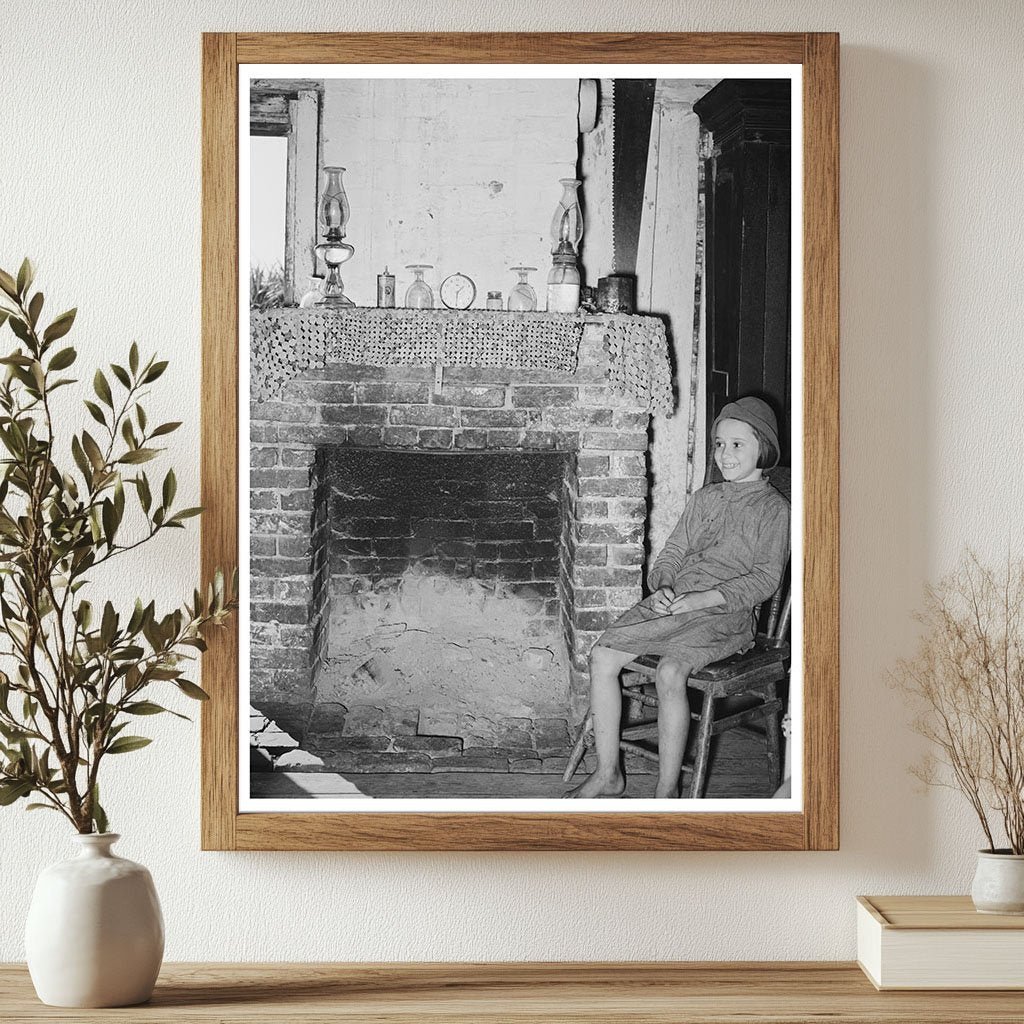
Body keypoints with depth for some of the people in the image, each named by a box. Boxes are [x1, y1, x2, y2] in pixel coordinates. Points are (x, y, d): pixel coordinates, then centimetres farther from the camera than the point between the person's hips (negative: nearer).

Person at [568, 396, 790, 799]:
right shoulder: (705, 498, 20)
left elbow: (765, 579, -8)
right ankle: (607, 774, -4)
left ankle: (667, 791, -22)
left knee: (670, 672, -33)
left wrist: (704, 598, -20)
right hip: (673, 600, 6)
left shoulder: (774, 509, 1)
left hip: (724, 614, -6)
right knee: (601, 657, -14)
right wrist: (662, 586, -6)